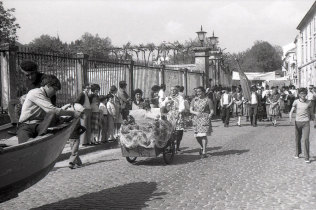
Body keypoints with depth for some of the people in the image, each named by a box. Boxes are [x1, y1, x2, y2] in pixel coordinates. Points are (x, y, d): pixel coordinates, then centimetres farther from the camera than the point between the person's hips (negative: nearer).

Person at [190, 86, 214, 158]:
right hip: (196, 119, 4)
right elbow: (190, 110, 6)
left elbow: (212, 110, -1)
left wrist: (210, 114, -22)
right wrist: (196, 113, -14)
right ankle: (202, 147, 34)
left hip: (205, 118, -4)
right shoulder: (194, 100, 11)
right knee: (197, 136, 6)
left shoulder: (207, 100, 0)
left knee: (204, 135, -10)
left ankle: (204, 152, -5)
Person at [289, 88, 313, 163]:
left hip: (306, 123, -1)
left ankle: (307, 157, -5)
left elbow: (311, 112, 13)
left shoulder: (309, 102, 1)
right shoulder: (296, 102, 1)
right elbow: (291, 111, -2)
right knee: (297, 139, 12)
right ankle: (297, 153, 34)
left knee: (306, 139, -11)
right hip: (297, 122, 1)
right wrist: (290, 118, -17)